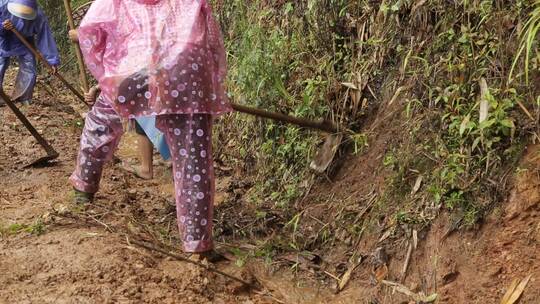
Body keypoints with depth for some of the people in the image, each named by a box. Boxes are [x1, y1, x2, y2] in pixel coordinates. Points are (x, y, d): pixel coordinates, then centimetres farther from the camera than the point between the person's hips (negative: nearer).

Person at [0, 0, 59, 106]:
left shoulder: (39, 17, -30)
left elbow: (46, 39, -23)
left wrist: (52, 60, -23)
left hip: (24, 45, 1)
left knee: (29, 70, -2)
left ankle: (23, 97, 16)